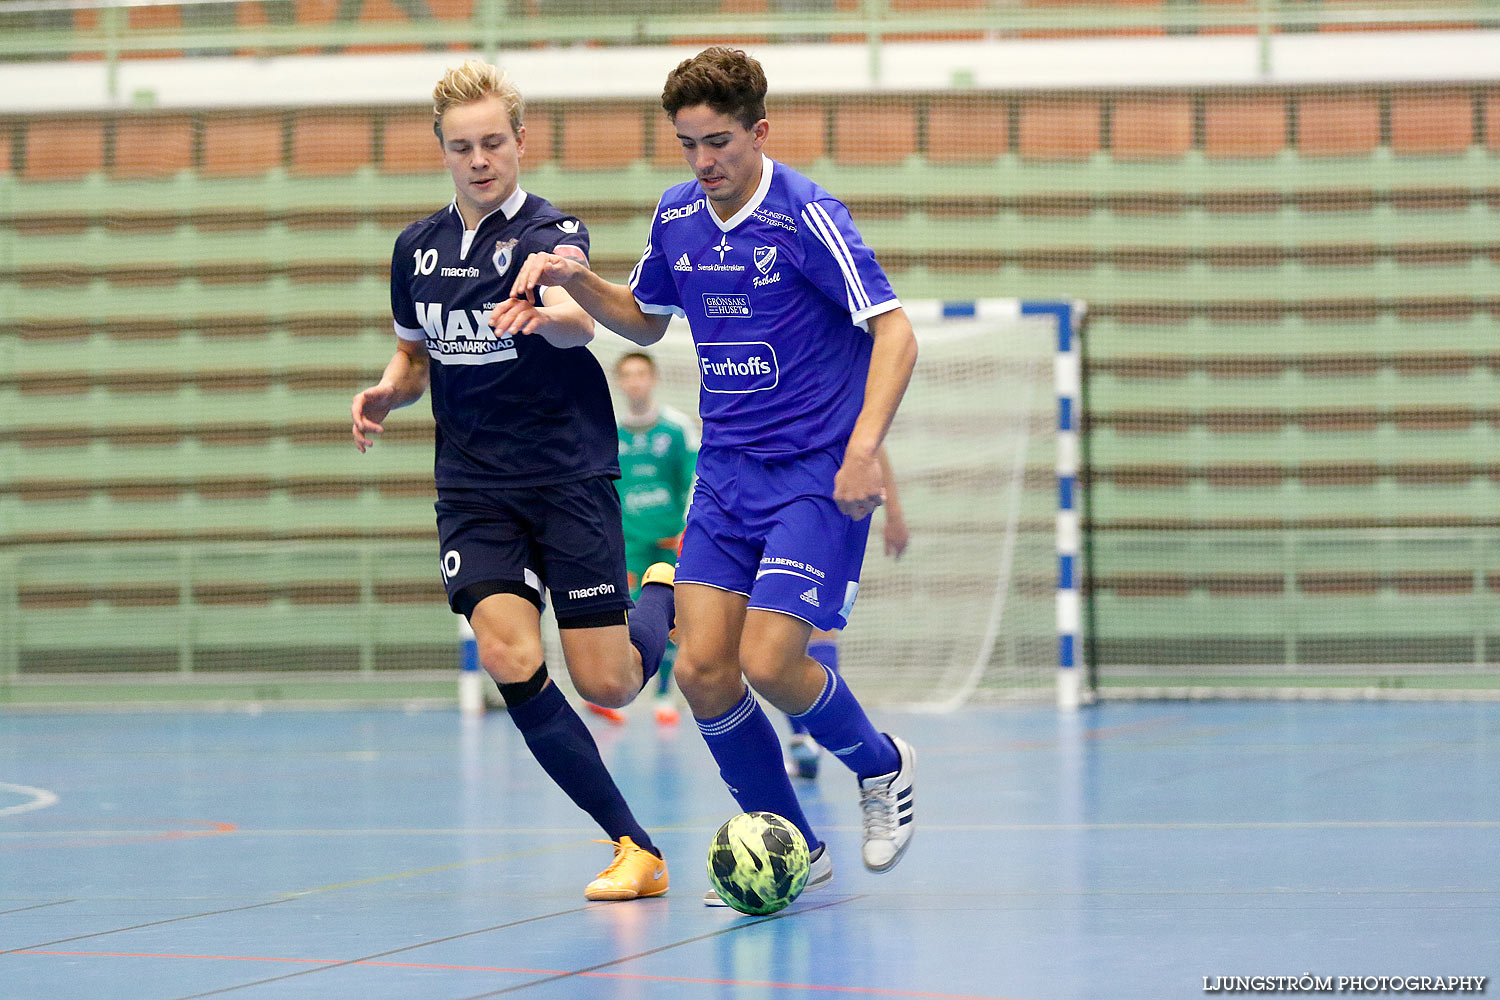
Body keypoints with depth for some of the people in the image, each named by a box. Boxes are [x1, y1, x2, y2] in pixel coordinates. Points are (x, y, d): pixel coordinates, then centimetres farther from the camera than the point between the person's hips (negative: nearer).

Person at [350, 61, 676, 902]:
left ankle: (661, 600, 31)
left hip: (571, 477, -4)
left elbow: (578, 322, -31)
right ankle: (635, 848, -11)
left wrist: (549, 312, -55)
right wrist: (386, 394, 0)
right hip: (472, 488, 4)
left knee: (606, 684, -6)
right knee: (510, 658, -19)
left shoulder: (552, 232, -9)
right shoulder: (417, 248, 7)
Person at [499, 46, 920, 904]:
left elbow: (895, 332, -18)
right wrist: (575, 279, 3)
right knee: (703, 668, -5)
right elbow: (644, 320, 22)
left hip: (817, 473, -6)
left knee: (768, 662, -16)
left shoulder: (807, 217, -15)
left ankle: (882, 767, 15)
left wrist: (864, 450, -29)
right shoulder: (678, 217, 5)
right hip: (727, 471, 6)